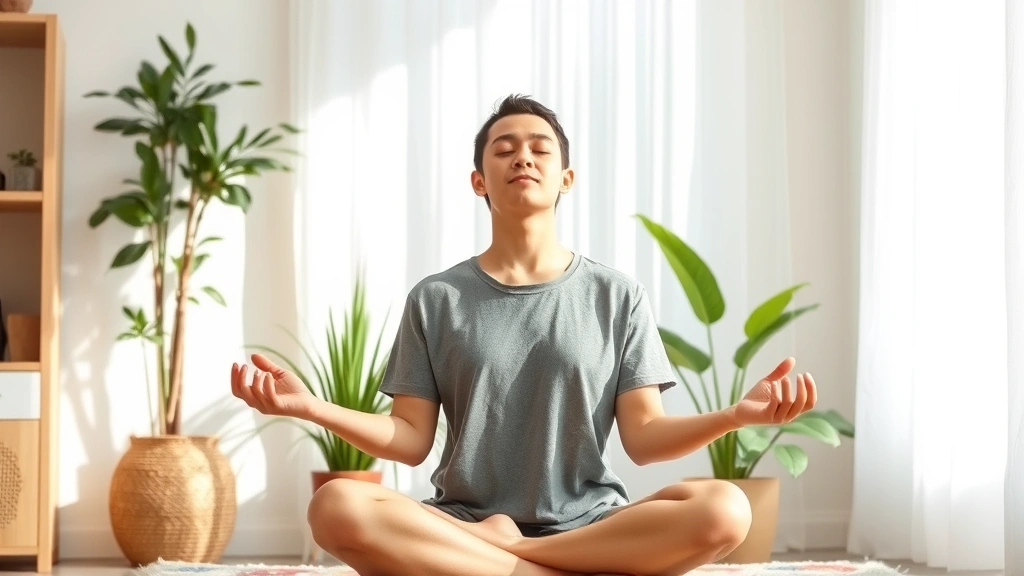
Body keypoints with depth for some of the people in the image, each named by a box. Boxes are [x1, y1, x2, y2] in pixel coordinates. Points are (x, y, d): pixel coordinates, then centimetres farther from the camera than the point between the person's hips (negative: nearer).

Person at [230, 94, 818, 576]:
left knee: (724, 509, -29)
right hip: (460, 523, 0)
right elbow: (412, 440, 4)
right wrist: (312, 406, -13)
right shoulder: (436, 300, 8)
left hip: (590, 527, 1)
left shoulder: (619, 297, 7)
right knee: (337, 507, -31)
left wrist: (737, 413, -17)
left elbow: (644, 437, 2)